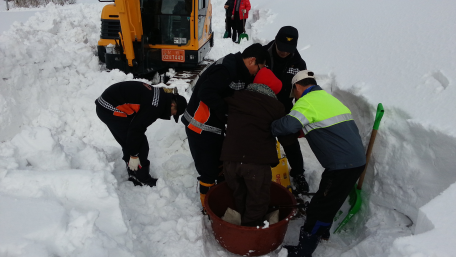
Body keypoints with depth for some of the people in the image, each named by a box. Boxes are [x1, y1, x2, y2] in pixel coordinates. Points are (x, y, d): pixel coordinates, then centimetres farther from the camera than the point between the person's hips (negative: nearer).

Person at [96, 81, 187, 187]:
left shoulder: (160, 95, 9)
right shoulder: (156, 105, -21)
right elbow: (136, 128, -20)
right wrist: (133, 155, -11)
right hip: (111, 109, -10)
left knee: (130, 143, 17)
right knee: (140, 144, -2)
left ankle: (135, 177, 28)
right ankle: (142, 180, 11)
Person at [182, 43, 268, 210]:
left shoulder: (238, 71, 9)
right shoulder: (226, 69, -23)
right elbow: (206, 92, -32)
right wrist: (225, 112, -26)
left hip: (215, 126, 10)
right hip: (200, 127, -10)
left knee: (220, 162, 20)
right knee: (208, 168, 0)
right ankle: (207, 204, 20)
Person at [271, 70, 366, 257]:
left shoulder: (307, 102, -10)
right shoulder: (329, 97, 20)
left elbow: (288, 125, -27)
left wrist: (269, 129, -11)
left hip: (342, 165, -9)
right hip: (357, 159, 9)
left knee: (320, 208, 1)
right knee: (329, 202, 26)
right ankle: (321, 231, 46)